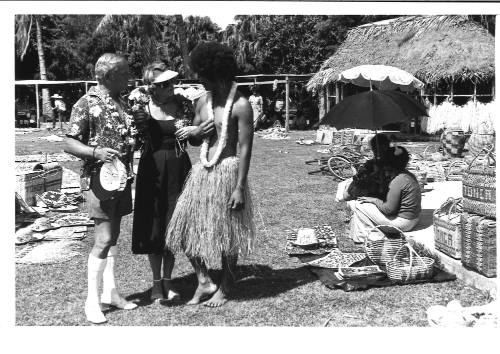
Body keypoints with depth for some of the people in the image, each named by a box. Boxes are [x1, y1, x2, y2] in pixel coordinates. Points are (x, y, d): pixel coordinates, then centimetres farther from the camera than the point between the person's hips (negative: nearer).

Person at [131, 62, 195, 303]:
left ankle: (168, 280, 22)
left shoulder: (184, 104, -1)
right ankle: (156, 282, 19)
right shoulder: (142, 107, -6)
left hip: (178, 169, 1)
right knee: (152, 226, 4)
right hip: (152, 170, -1)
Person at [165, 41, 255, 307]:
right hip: (202, 171, 7)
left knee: (226, 234, 4)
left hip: (227, 171, -7)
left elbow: (245, 148, -13)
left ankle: (225, 288, 21)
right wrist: (197, 133, -5)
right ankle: (204, 282, 17)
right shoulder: (203, 101, 10)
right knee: (186, 228, 3)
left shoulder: (240, 105, -11)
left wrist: (239, 188, -17)